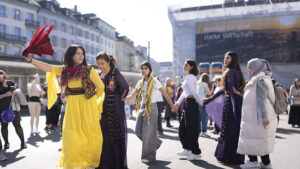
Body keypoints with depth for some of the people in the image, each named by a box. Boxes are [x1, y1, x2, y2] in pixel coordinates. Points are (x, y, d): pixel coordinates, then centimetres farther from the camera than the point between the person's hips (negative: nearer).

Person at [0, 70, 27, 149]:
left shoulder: (10, 83, 8)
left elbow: (16, 92, 20)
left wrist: (14, 91, -2)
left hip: (13, 107, 1)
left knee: (17, 124, 1)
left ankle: (23, 142, 6)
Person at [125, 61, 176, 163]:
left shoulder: (154, 81, -6)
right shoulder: (140, 83, 10)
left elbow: (165, 94, -8)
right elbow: (132, 96, 11)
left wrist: (172, 106, -12)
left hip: (151, 108, -6)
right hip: (142, 108, 6)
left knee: (148, 132, -5)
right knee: (138, 131, 4)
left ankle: (149, 156, 11)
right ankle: (155, 143, 28)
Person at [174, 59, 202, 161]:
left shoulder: (189, 77, -12)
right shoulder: (189, 77, 18)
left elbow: (194, 92, -21)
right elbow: (185, 92, 23)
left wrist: (200, 103, -12)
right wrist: (178, 103, 21)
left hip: (191, 104, -10)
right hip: (187, 104, 10)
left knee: (191, 129, -2)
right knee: (182, 128, 14)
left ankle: (196, 153, 9)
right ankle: (186, 149, 24)